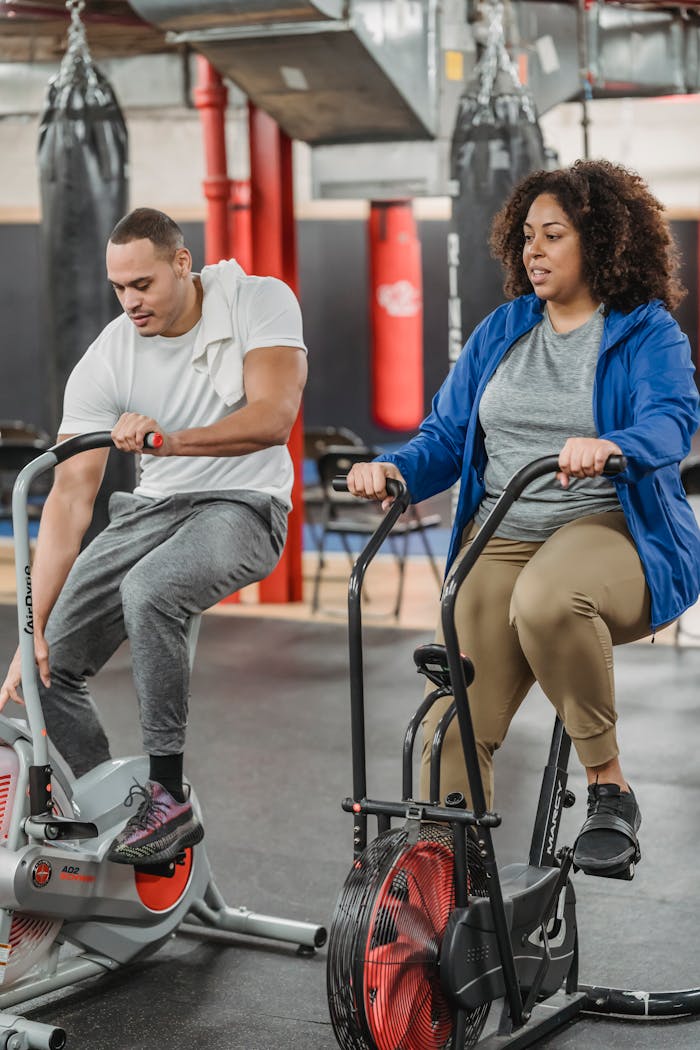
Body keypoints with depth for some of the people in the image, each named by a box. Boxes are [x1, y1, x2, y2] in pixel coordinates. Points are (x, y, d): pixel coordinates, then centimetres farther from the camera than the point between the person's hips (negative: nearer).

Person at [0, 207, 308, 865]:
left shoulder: (260, 300, -12)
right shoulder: (103, 364, -9)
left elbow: (273, 416, -23)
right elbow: (70, 498, -13)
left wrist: (168, 440, -37)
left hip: (242, 507, -4)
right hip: (152, 508, 5)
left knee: (149, 588, -36)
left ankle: (168, 796, -24)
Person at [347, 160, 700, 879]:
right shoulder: (500, 332, 16)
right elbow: (446, 435, 13)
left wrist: (611, 448, -40)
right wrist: (396, 470, -9)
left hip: (613, 532, -4)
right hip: (500, 541, 4)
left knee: (546, 600, -39)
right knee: (452, 723, -13)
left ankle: (609, 789, -20)